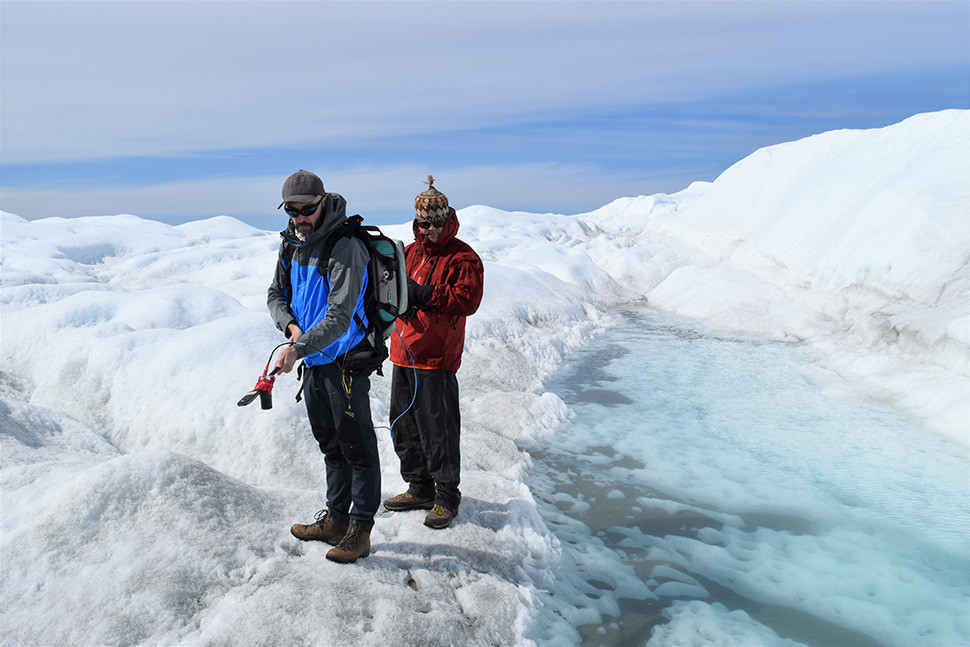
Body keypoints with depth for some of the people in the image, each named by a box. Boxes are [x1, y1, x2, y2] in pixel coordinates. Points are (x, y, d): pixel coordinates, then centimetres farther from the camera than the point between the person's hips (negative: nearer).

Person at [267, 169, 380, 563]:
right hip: (314, 361, 8)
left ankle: (360, 529, 15)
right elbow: (276, 295, 12)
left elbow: (339, 318, -28)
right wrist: (291, 325, -8)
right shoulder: (291, 244, 4)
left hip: (346, 361, -8)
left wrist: (299, 348, -36)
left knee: (357, 445, 2)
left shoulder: (345, 248, -21)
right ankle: (335, 518, 32)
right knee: (330, 443, 18)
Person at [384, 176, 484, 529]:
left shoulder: (463, 258, -6)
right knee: (404, 424, 15)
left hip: (437, 357, -7)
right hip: (404, 352, 8)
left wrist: (422, 293, -23)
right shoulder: (409, 252, 15)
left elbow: (467, 300, -20)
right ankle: (420, 489, 30)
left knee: (437, 428, -3)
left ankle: (447, 497, 13)